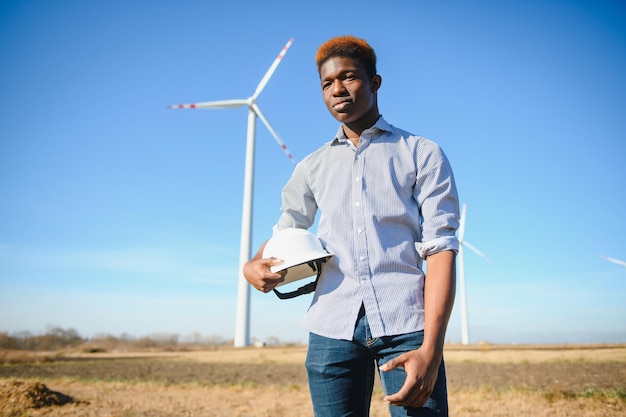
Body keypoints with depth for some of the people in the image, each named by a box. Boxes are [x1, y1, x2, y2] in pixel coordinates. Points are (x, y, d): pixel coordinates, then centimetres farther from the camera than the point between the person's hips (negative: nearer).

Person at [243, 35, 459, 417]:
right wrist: (253, 265, 2)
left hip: (406, 324, -2)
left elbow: (440, 248, -3)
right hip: (332, 327, 3)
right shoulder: (313, 168, 17)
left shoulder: (422, 154, 6)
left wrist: (431, 349, -14)